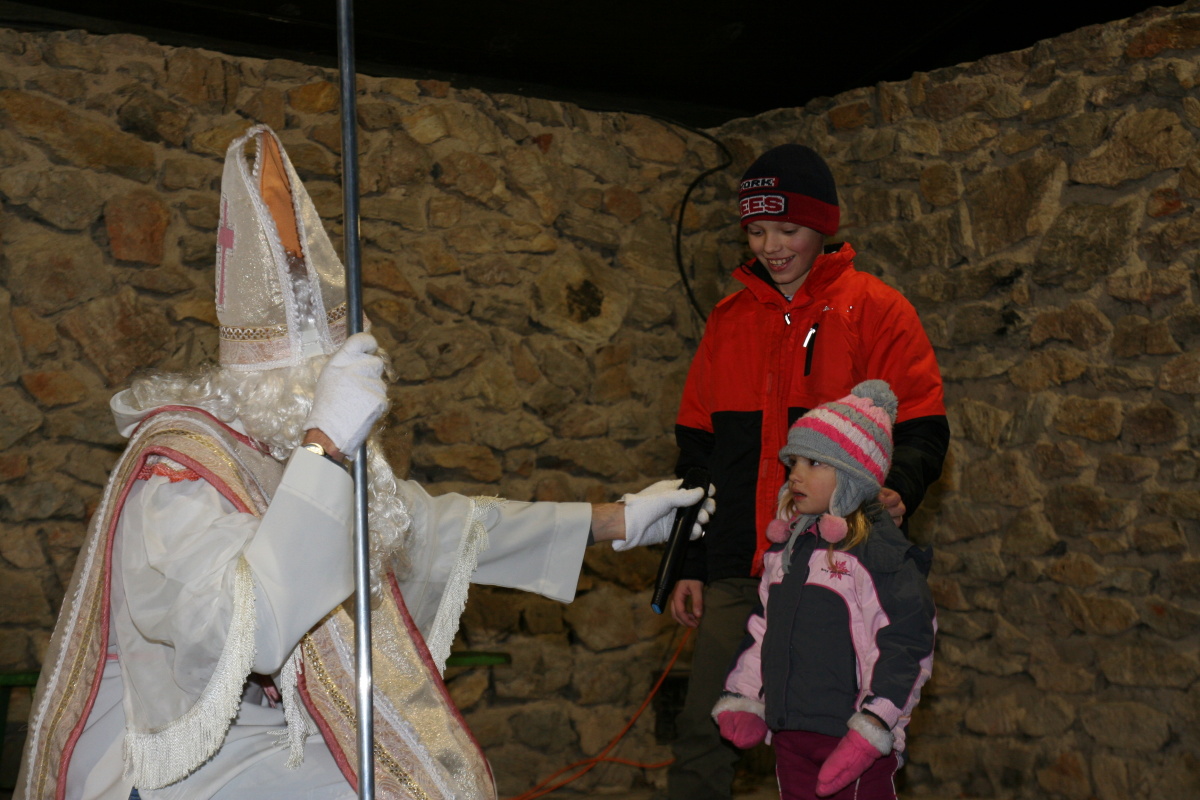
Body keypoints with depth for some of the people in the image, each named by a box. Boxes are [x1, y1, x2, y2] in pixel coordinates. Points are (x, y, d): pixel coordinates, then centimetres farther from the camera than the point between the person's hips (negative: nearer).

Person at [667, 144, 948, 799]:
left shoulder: (874, 310, 2)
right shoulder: (729, 320, 14)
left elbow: (921, 431, 0)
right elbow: (697, 449, 17)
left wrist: (895, 490, -21)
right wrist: (688, 564, 12)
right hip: (737, 573, 4)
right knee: (703, 731, 0)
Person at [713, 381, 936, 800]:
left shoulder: (880, 550, -11)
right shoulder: (783, 548, 13)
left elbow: (905, 642, -16)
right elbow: (762, 629, 21)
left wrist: (872, 726, -19)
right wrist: (741, 697, 14)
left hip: (853, 738, -7)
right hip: (788, 731, 7)